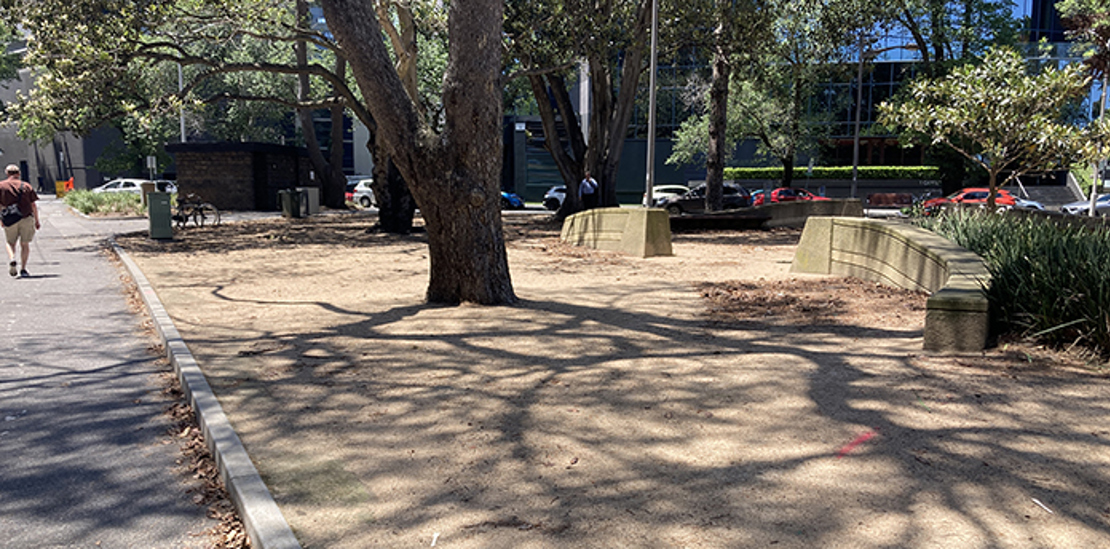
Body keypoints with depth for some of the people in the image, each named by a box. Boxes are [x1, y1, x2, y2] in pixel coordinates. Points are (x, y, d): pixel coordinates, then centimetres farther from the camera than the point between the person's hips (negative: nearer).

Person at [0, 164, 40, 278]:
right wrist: (37, 221, 12)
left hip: (9, 220, 0)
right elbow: (33, 205, 5)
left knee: (10, 242, 16)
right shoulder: (27, 186, 5)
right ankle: (23, 269, 3)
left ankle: (11, 259, -10)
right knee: (25, 244, 7)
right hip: (26, 218, 0)